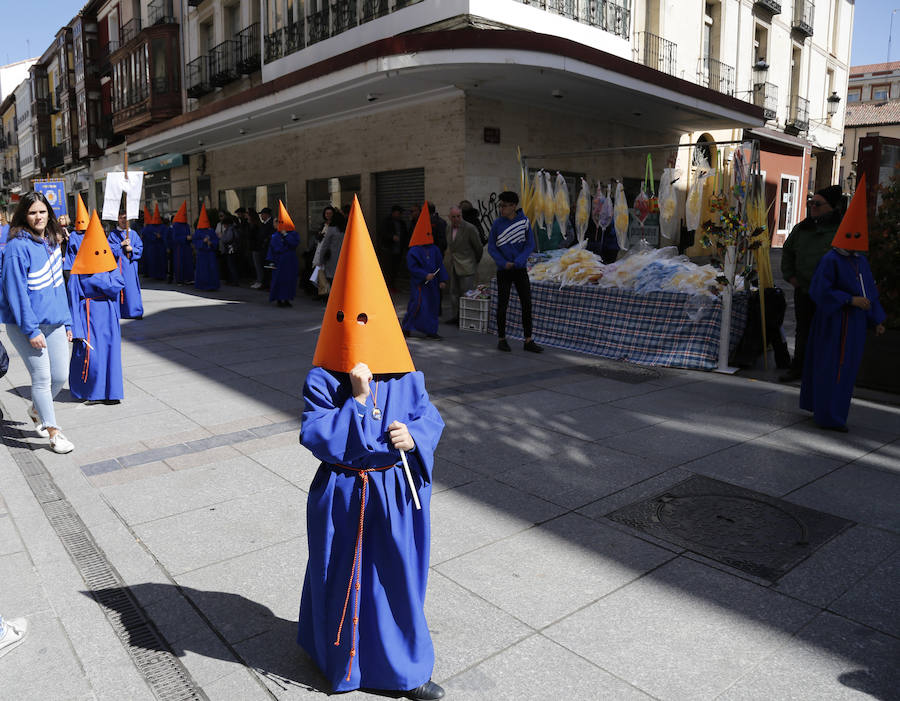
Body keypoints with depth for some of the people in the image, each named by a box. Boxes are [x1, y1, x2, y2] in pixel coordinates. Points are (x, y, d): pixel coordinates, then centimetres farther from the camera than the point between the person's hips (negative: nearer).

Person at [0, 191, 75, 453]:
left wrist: (67, 321, 14)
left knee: (60, 376, 8)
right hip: (24, 324, -6)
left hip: (53, 322, 7)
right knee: (42, 378, -4)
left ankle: (36, 410, 36)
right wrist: (31, 330, -18)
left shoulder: (52, 243, 9)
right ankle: (53, 432, 8)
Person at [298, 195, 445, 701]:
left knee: (400, 578, 15)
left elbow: (429, 417, 1)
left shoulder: (405, 375, -3)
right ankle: (341, 659, 42)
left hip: (398, 492, 3)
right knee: (344, 577, 14)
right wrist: (357, 399, -25)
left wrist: (415, 436, -21)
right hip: (345, 495, -2)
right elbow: (315, 436, -17)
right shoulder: (323, 380, -12)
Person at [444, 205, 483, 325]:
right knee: (454, 293, 11)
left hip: (466, 268, -7)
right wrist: (450, 261, 17)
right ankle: (455, 317, 20)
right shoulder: (449, 228, 9)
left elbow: (479, 247, -6)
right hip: (453, 267, 7)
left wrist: (475, 262, 6)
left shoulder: (470, 229, -13)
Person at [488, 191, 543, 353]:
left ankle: (528, 341, 8)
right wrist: (503, 263, -13)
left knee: (527, 304, 1)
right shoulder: (497, 223, -3)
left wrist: (517, 262, -14)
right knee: (502, 305, 3)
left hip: (520, 270, 1)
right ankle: (501, 339, 16)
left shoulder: (524, 221, -3)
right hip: (503, 272, -1)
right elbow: (491, 247, 0)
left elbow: (530, 245, -2)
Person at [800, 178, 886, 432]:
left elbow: (869, 292, 16)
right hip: (836, 322, -8)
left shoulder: (860, 261, 10)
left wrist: (876, 320, 15)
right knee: (834, 368, -4)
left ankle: (822, 409, 26)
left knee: (846, 368, 14)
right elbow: (820, 291, -17)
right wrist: (851, 300, -20)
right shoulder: (831, 260, -13)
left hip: (855, 322, 8)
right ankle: (829, 416, 5)